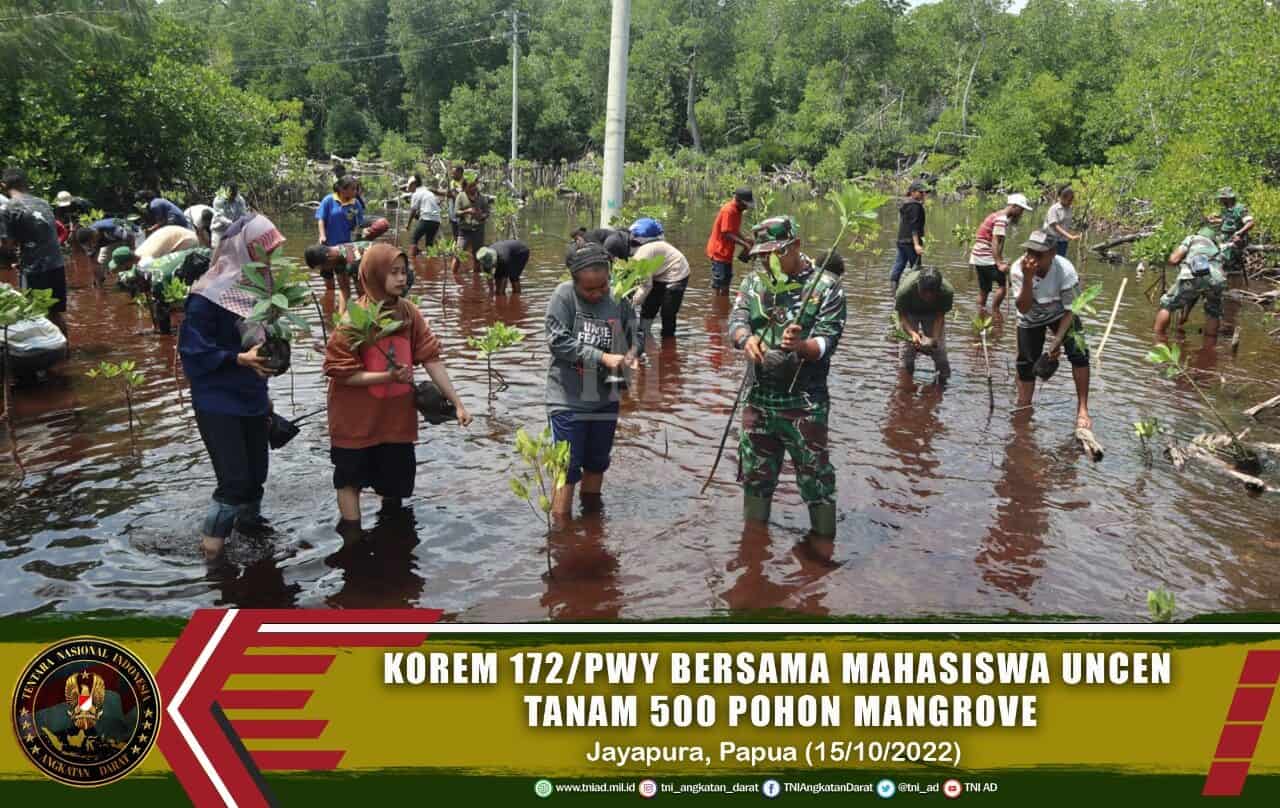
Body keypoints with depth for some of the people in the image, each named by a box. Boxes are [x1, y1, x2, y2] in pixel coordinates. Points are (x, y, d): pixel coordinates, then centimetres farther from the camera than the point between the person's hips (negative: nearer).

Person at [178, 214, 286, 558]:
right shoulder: (209, 296, -18)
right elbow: (194, 351, -18)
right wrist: (240, 359, -27)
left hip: (252, 400, 7)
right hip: (218, 403, -6)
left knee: (256, 474, 13)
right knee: (235, 480, -7)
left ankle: (249, 523, 36)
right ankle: (212, 542, 12)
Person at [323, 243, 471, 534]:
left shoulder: (409, 313, -4)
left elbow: (431, 358, -4)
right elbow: (340, 372, -18)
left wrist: (457, 403, -8)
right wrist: (387, 376, -29)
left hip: (397, 417, 5)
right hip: (357, 419, -4)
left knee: (396, 480, 16)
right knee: (350, 478, 10)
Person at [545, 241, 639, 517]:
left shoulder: (618, 298, -5)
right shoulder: (564, 296, -13)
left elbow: (634, 334, 8)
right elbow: (558, 341, -18)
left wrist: (630, 354, -15)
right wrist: (602, 357, -22)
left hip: (605, 399, 4)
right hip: (568, 399, -4)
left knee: (597, 463, 20)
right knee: (568, 467, 0)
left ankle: (592, 512, 42)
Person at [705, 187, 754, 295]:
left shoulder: (737, 210, 9)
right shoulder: (728, 211, -20)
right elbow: (727, 234, -24)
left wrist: (746, 240, -1)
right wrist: (745, 244, -26)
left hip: (726, 253, 10)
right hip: (719, 252, -10)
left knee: (726, 284, 17)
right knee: (719, 286, -7)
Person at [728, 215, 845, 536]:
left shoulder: (826, 286, -5)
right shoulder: (754, 282, 8)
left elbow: (827, 342, -12)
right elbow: (735, 321, -4)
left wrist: (800, 346, -34)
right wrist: (746, 339, -28)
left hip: (804, 402, -5)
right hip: (758, 398, 5)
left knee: (816, 478, 2)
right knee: (755, 475, 18)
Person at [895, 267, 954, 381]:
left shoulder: (947, 292, -36)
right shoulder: (905, 290, -41)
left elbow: (940, 316, -21)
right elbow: (902, 316, -26)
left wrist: (935, 338, -34)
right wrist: (912, 333, -43)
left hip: (933, 312, 1)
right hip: (910, 311, -1)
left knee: (939, 346, -5)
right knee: (907, 344, -11)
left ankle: (943, 380, 11)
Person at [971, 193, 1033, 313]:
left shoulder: (996, 215, 18)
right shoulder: (1002, 219, -12)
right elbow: (995, 243, -22)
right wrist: (999, 263, -30)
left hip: (978, 258, 10)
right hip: (987, 259, -10)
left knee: (984, 290, 12)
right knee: (1004, 284, -10)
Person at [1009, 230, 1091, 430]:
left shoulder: (1065, 270, -31)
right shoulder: (1018, 269, -29)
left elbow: (1070, 310, -20)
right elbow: (1023, 308, -33)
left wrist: (1057, 342, -27)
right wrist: (1028, 278, -47)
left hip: (1060, 314, -1)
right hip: (1031, 318, 1)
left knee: (1079, 352, -21)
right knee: (1026, 364, 1)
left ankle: (1082, 410, -11)